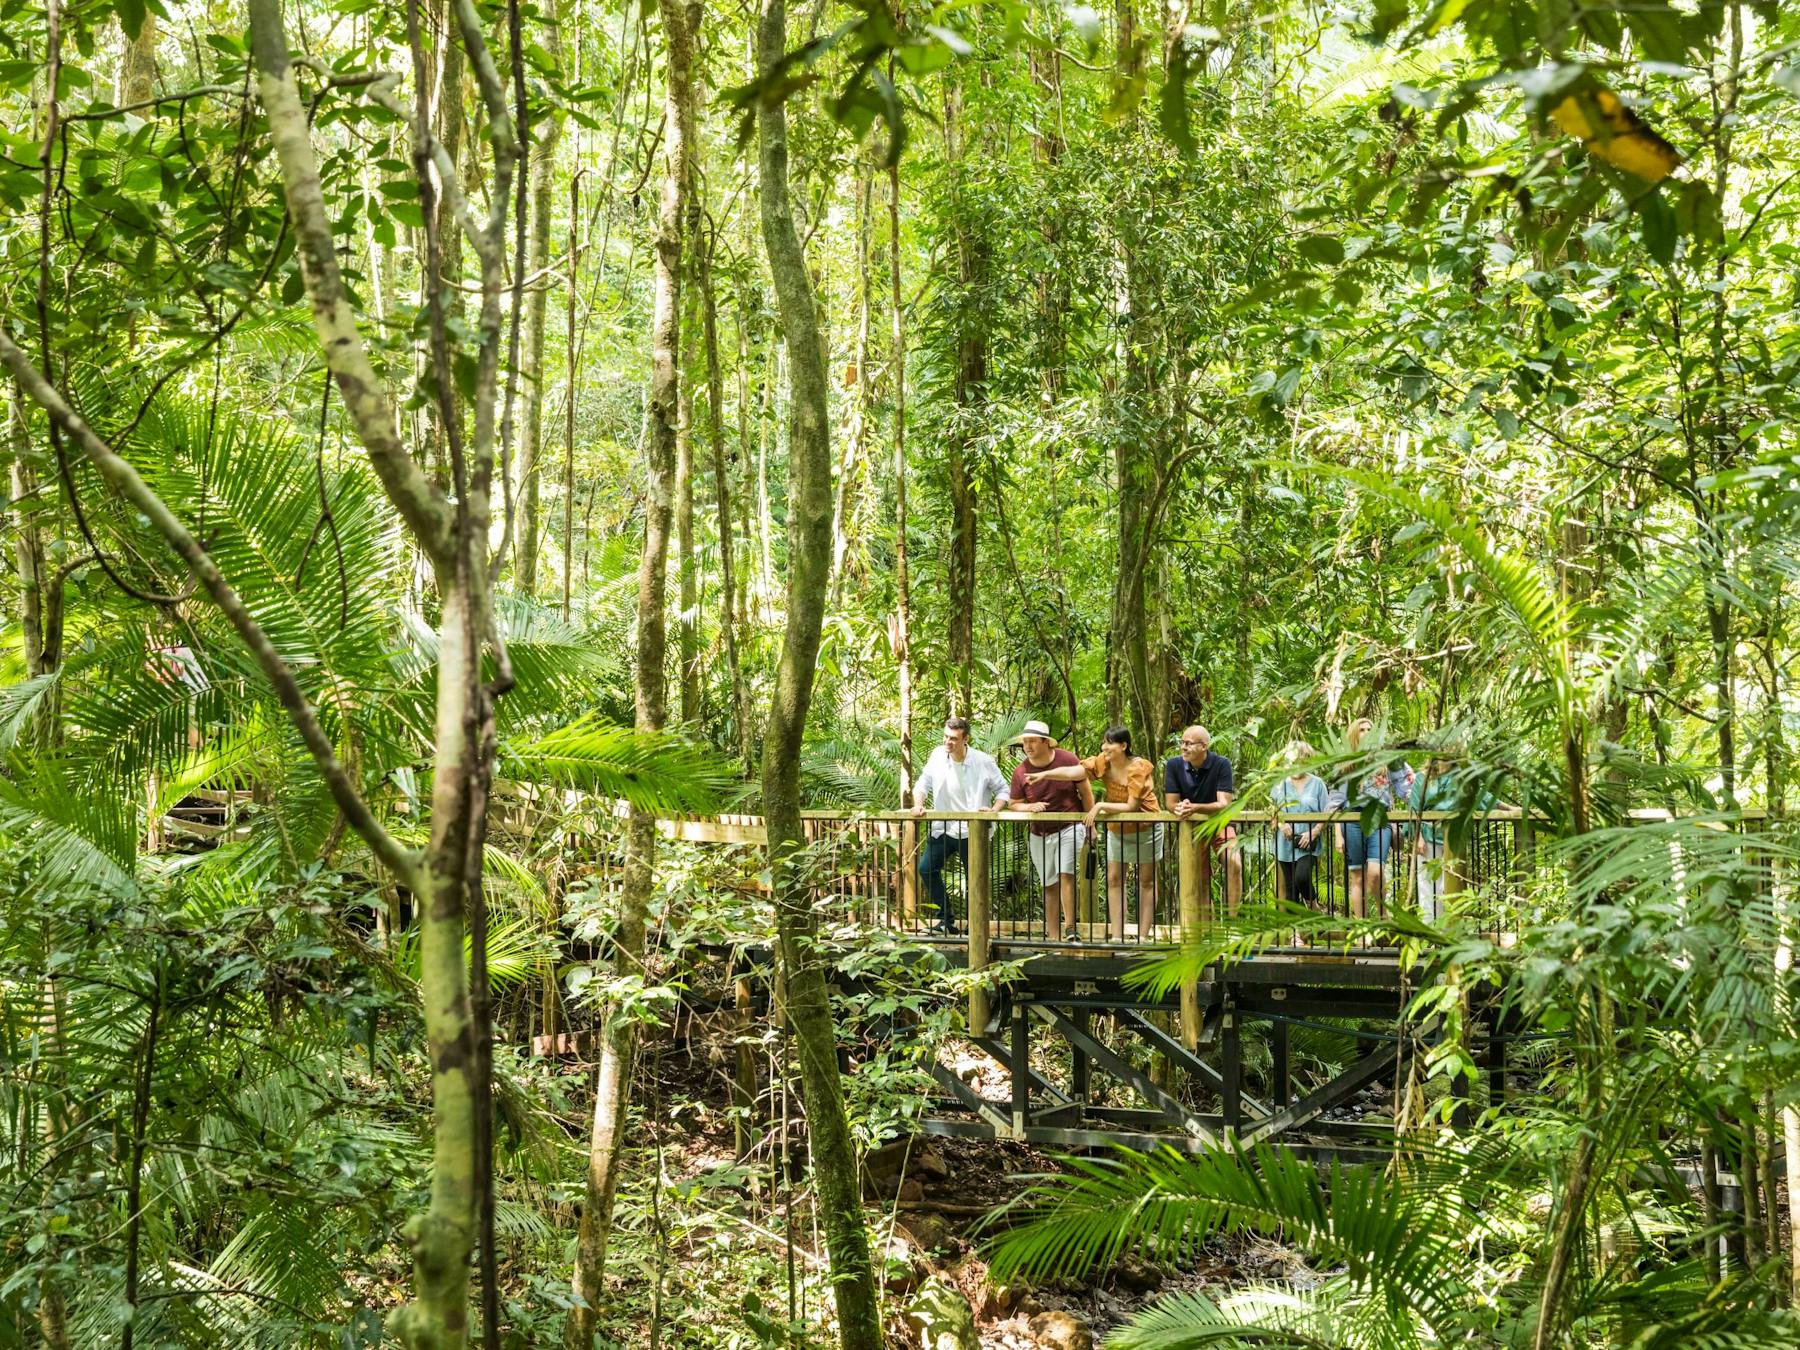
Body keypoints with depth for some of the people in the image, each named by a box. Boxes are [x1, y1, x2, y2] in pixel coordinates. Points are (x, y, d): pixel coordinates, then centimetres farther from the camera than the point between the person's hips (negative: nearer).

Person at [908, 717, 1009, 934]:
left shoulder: (983, 762, -9)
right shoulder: (938, 755, -1)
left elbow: (1003, 790, 1)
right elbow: (923, 784, 7)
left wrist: (994, 810, -15)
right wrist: (918, 804, -10)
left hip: (972, 832, -3)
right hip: (943, 828, 3)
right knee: (926, 868, -7)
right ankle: (945, 919, 3)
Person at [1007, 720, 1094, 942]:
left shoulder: (1067, 760, -9)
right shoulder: (1020, 772, -6)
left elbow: (1085, 793, 1)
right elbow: (1015, 804, 3)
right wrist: (1030, 807, -19)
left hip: (1070, 827, -3)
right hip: (1040, 835, 3)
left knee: (1065, 875, -19)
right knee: (1049, 886, 8)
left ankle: (1070, 928, -13)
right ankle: (1053, 936, 14)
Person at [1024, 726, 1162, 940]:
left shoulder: (1139, 768, -24)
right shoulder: (1103, 762, -11)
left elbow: (1130, 806, -26)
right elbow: (1072, 772, -24)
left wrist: (1101, 806, -30)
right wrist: (1045, 774, -37)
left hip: (1145, 829, -5)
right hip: (1117, 829, 5)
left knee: (1146, 881, 5)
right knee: (1114, 879, 3)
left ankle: (1143, 936, 7)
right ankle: (1116, 936, 5)